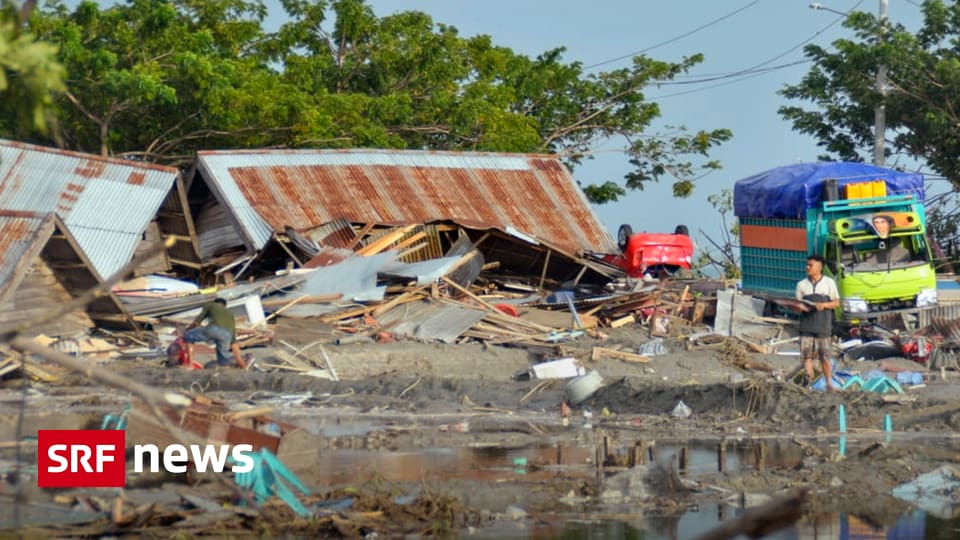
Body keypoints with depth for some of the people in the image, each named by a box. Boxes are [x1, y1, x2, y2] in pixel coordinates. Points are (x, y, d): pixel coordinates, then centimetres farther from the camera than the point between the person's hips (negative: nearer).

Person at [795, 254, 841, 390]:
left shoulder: (829, 282, 2)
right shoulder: (801, 284, 7)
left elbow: (836, 302, 5)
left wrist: (824, 305, -14)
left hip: (823, 326, -2)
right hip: (806, 326, 2)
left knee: (825, 357, 2)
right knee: (807, 355, -2)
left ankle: (829, 384, 12)